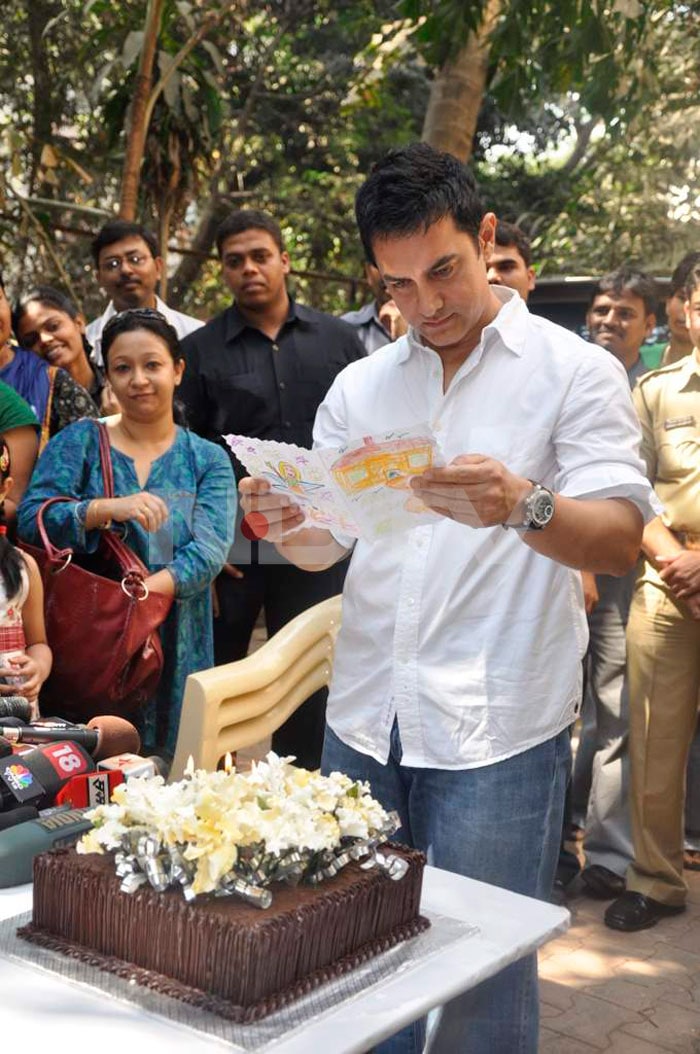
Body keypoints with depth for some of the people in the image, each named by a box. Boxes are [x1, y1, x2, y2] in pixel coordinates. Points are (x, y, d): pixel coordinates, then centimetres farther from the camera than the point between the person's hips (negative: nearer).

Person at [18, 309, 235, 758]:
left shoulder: (208, 461, 5)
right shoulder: (79, 442, 4)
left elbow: (209, 551, -8)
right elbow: (31, 520, -8)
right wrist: (106, 509, -24)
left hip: (175, 649, 1)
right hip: (84, 642, -1)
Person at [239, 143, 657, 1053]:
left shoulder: (572, 371, -1)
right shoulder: (360, 387, 13)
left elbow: (621, 541, -11)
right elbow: (324, 547, 13)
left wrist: (521, 507, -31)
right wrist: (287, 522, -10)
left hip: (497, 731, -4)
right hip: (364, 719, 4)